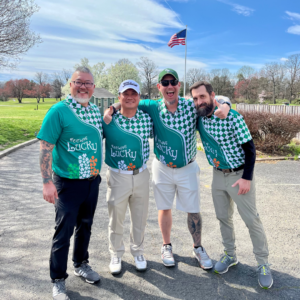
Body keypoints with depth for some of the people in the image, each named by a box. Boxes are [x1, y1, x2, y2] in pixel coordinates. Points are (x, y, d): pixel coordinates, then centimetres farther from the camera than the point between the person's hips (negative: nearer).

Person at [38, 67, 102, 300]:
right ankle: (58, 280, 25)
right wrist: (47, 182, -20)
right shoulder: (59, 111, -13)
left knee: (85, 226, 20)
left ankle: (81, 265, 41)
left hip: (92, 181, 6)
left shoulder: (96, 111, 5)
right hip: (68, 183, -6)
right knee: (64, 231, 5)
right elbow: (46, 148, -16)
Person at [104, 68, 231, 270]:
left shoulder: (192, 106, -13)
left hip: (188, 168, 0)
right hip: (162, 168, 1)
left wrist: (224, 106, -25)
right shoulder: (152, 108, -11)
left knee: (193, 210, 11)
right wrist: (110, 110, -19)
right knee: (165, 208, 15)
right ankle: (167, 247, 37)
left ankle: (198, 249, 34)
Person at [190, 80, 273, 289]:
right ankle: (230, 256, 34)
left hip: (240, 175, -5)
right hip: (218, 175, 5)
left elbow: (250, 148, -16)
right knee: (223, 217, 15)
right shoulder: (199, 118, -4)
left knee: (252, 220, 3)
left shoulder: (232, 117, -20)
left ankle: (263, 264, 20)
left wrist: (247, 178, -18)